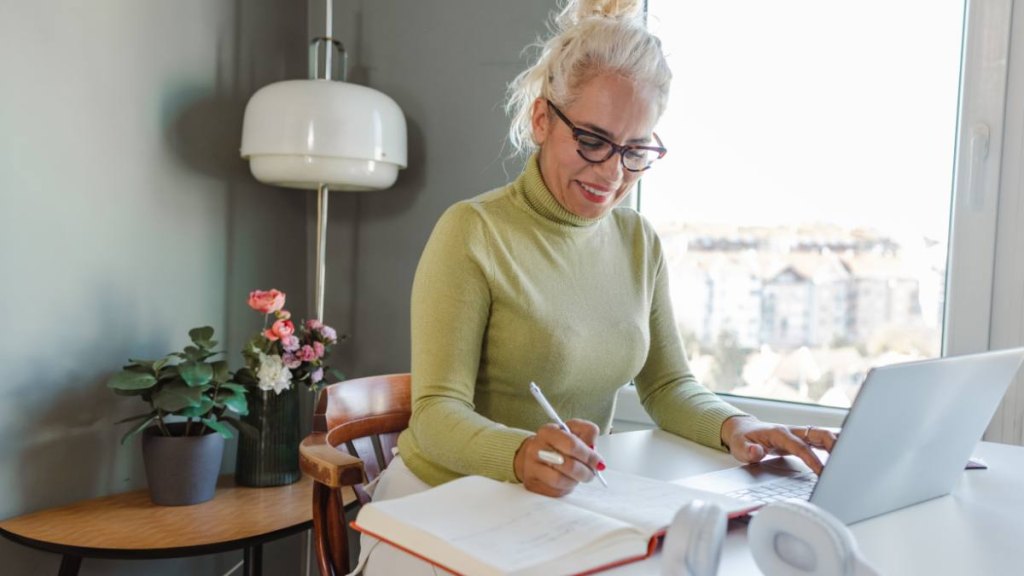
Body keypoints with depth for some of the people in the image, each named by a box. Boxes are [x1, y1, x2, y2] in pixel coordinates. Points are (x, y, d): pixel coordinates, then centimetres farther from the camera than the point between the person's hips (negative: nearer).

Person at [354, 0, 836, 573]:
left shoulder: (640, 242, 5)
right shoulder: (474, 232, -14)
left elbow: (668, 384, 7)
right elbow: (437, 413, -17)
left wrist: (732, 426, -14)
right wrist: (523, 454, -37)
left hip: (569, 506, 5)